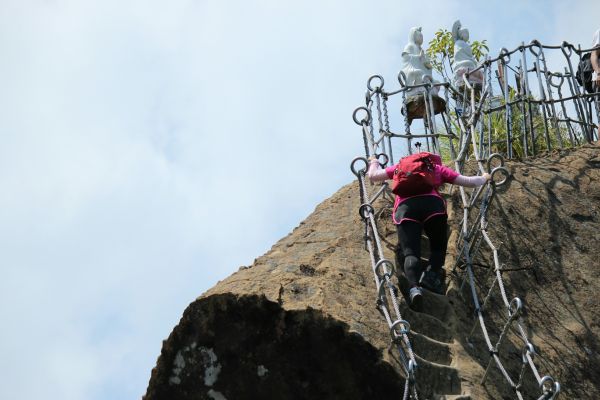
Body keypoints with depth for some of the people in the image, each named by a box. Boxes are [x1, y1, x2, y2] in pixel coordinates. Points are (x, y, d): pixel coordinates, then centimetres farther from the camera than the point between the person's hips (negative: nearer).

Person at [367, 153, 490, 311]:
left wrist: (374, 163, 57)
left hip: (405, 207, 0)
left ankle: (414, 287, -33)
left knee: (410, 252, -8)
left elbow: (373, 176, 36)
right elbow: (470, 182, 28)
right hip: (432, 203, 0)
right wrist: (484, 178, 48)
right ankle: (432, 274, -11)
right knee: (438, 246, 16)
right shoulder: (438, 169, 30)